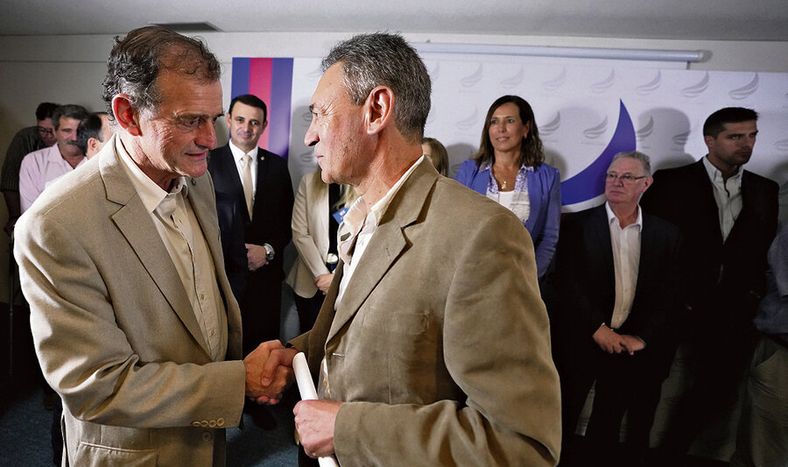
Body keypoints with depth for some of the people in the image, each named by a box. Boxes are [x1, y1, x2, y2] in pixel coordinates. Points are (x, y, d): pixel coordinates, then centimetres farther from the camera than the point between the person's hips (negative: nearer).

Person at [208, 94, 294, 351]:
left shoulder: (277, 166, 8)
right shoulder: (209, 163, -3)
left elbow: (287, 220, 10)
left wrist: (269, 250, -5)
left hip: (266, 275, 3)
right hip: (223, 274, -2)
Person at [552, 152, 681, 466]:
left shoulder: (665, 235, 5)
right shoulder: (577, 225, -2)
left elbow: (667, 295, 2)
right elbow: (568, 283, -9)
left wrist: (642, 338, -8)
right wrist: (598, 329, -14)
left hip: (633, 346, 2)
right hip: (580, 340, -2)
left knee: (607, 429, 15)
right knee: (562, 425, 9)